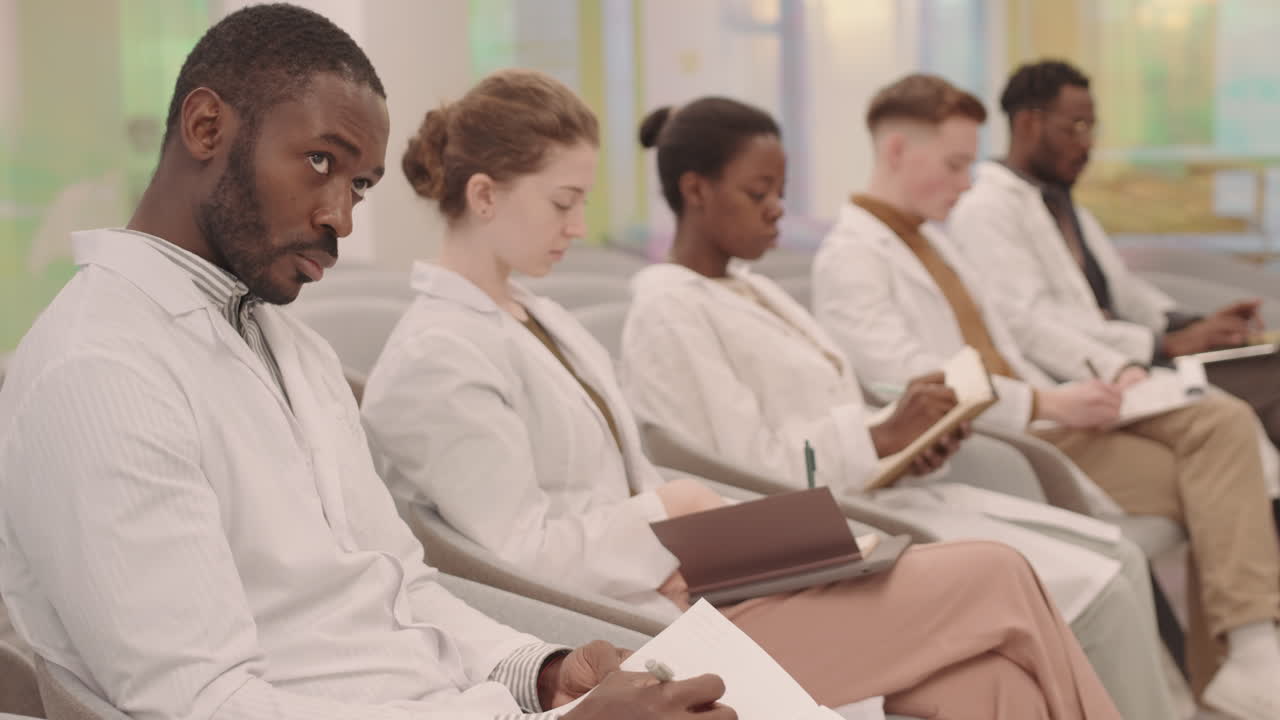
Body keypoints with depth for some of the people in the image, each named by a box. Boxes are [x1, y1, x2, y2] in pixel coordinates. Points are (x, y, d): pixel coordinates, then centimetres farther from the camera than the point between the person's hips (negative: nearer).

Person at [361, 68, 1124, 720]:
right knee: (997, 582, -10)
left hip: (672, 584, 8)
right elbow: (523, 556, -17)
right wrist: (670, 512, -8)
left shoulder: (544, 321, 16)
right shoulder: (436, 360, -12)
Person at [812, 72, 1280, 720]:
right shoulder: (849, 258, -9)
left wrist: (1104, 374, 10)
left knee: (1222, 420, -11)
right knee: (1190, 479, -17)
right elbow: (908, 376, -21)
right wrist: (1046, 404, -24)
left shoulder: (930, 238, 22)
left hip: (1039, 420, 9)